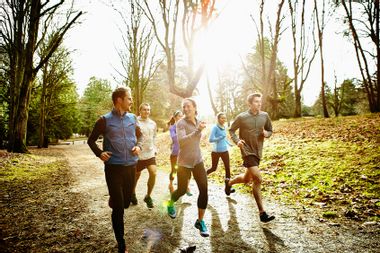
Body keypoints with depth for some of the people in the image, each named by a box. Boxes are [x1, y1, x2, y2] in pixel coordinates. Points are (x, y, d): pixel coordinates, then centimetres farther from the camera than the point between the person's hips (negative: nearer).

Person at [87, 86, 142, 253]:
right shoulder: (105, 120, -7)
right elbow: (91, 140, 4)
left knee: (126, 202, 18)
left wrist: (138, 146, 0)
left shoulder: (132, 118, 4)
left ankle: (113, 201, 55)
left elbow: (139, 134, 20)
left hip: (131, 166, 4)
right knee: (119, 208, -2)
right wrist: (99, 153, -13)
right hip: (113, 168, -4)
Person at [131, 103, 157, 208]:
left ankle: (148, 196, 7)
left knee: (153, 173, -13)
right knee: (136, 175, 12)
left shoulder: (153, 123, 8)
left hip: (150, 154, 3)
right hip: (138, 154, -3)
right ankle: (133, 193, 40)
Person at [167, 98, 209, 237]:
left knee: (204, 190, -7)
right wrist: (198, 131, -37)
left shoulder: (198, 122, 5)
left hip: (198, 161, 5)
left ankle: (200, 221, 6)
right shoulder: (181, 123, -13)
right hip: (184, 162, -4)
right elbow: (182, 141, -29)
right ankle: (170, 203, 41)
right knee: (182, 190, 6)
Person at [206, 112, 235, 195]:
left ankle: (227, 188, 4)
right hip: (216, 151, -5)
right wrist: (220, 137, -24)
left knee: (227, 168, -1)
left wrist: (228, 143, 25)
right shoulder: (215, 127, -14)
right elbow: (210, 139, -19)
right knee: (214, 168, 8)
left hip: (225, 151, 6)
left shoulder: (224, 127, 7)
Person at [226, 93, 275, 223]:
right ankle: (262, 212, -9)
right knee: (258, 179, -18)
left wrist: (267, 134, -11)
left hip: (258, 152, 6)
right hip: (247, 151, -5)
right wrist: (237, 141, -15)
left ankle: (229, 182, 51)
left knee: (246, 179, 20)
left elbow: (270, 130, 13)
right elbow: (231, 130, 3)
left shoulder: (265, 116, 1)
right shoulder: (242, 117, -8)